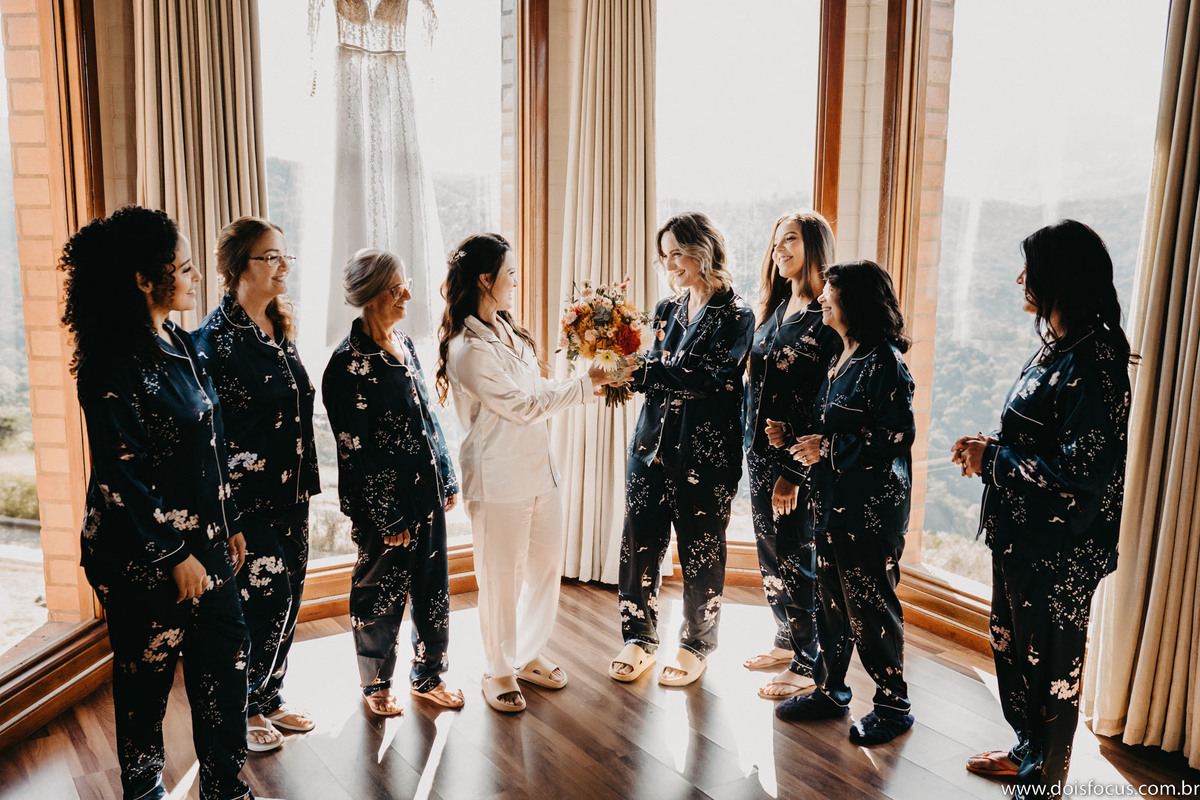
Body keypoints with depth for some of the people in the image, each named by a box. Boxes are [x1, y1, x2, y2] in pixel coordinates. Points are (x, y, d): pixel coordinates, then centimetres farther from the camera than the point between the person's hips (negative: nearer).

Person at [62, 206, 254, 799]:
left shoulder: (181, 345, 9)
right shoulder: (116, 363, -17)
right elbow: (120, 476, -19)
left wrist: (229, 525, 15)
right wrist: (175, 555, -15)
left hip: (203, 543, 8)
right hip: (144, 556, -8)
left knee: (225, 662, 12)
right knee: (147, 680, 10)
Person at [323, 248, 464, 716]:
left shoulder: (404, 345, 9)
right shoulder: (348, 365, -15)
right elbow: (354, 452, -15)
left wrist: (447, 479, 13)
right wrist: (386, 518, -15)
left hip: (427, 493, 7)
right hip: (385, 502, -7)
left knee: (433, 587, 15)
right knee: (381, 592, 10)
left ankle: (428, 676, 33)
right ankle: (376, 684, 31)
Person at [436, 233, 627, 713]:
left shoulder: (510, 334, 12)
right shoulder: (467, 349, -17)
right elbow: (521, 404, -17)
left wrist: (595, 382, 6)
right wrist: (587, 384, -14)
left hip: (539, 469, 9)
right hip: (499, 479, -8)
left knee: (547, 566, 16)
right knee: (502, 577, 5)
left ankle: (528, 655, 36)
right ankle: (499, 671, 25)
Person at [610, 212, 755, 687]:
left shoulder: (736, 316, -6)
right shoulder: (667, 310, 13)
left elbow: (712, 379, -19)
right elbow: (655, 374, 10)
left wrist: (642, 372, -24)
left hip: (706, 451, -5)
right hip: (654, 442, 5)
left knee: (701, 549, 7)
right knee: (640, 540, 5)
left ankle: (697, 645, 25)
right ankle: (639, 638, 23)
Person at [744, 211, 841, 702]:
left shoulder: (825, 318, -14)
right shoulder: (776, 308, 12)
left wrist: (793, 471, -19)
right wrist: (757, 445, 9)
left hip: (796, 459, -8)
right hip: (760, 451, 8)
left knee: (795, 558, 1)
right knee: (769, 551, 16)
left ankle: (808, 664, 16)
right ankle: (786, 640, 33)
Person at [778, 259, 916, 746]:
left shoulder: (883, 361, -15)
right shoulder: (843, 357, 13)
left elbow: (898, 435, -19)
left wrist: (828, 448, -17)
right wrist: (806, 443, 7)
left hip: (871, 507, -9)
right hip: (833, 502, 9)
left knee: (869, 605, 2)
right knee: (832, 599, 15)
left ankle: (893, 705, 18)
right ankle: (831, 690, 29)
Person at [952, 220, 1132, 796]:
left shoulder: (1092, 363, -23)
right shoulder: (1058, 347, 7)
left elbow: (1081, 474, -27)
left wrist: (992, 460, -17)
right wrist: (993, 446, 1)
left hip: (1058, 551, -10)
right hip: (1022, 533, 10)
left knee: (1050, 661, 9)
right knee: (1014, 644, 23)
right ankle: (1028, 752, 43)